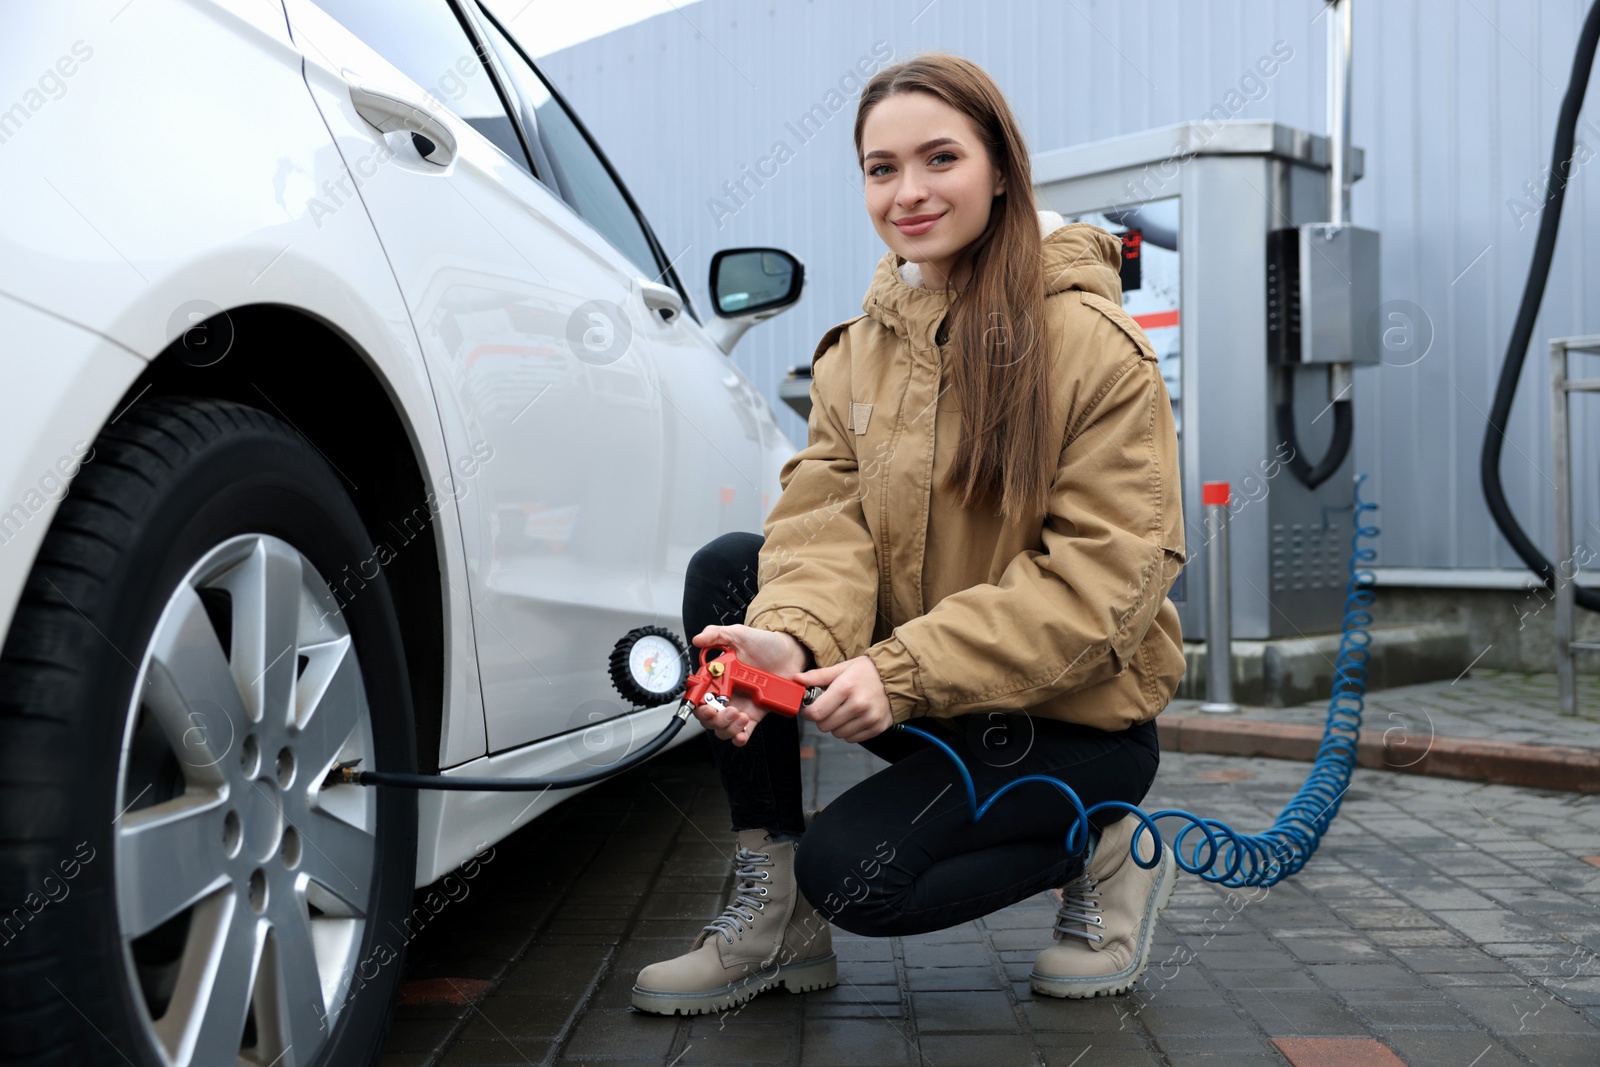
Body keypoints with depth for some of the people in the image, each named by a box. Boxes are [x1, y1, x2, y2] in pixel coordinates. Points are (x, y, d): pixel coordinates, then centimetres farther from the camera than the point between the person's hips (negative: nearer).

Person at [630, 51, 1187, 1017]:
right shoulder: (859, 348, 4)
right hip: (922, 690, 6)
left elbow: (1105, 577, -21)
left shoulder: (1092, 343, -16)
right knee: (725, 572, -14)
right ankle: (773, 912, -6)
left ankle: (1105, 854, 5)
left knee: (850, 871, -21)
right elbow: (829, 514, -8)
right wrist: (792, 635, -31)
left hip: (1074, 715, -6)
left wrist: (904, 669, -28)